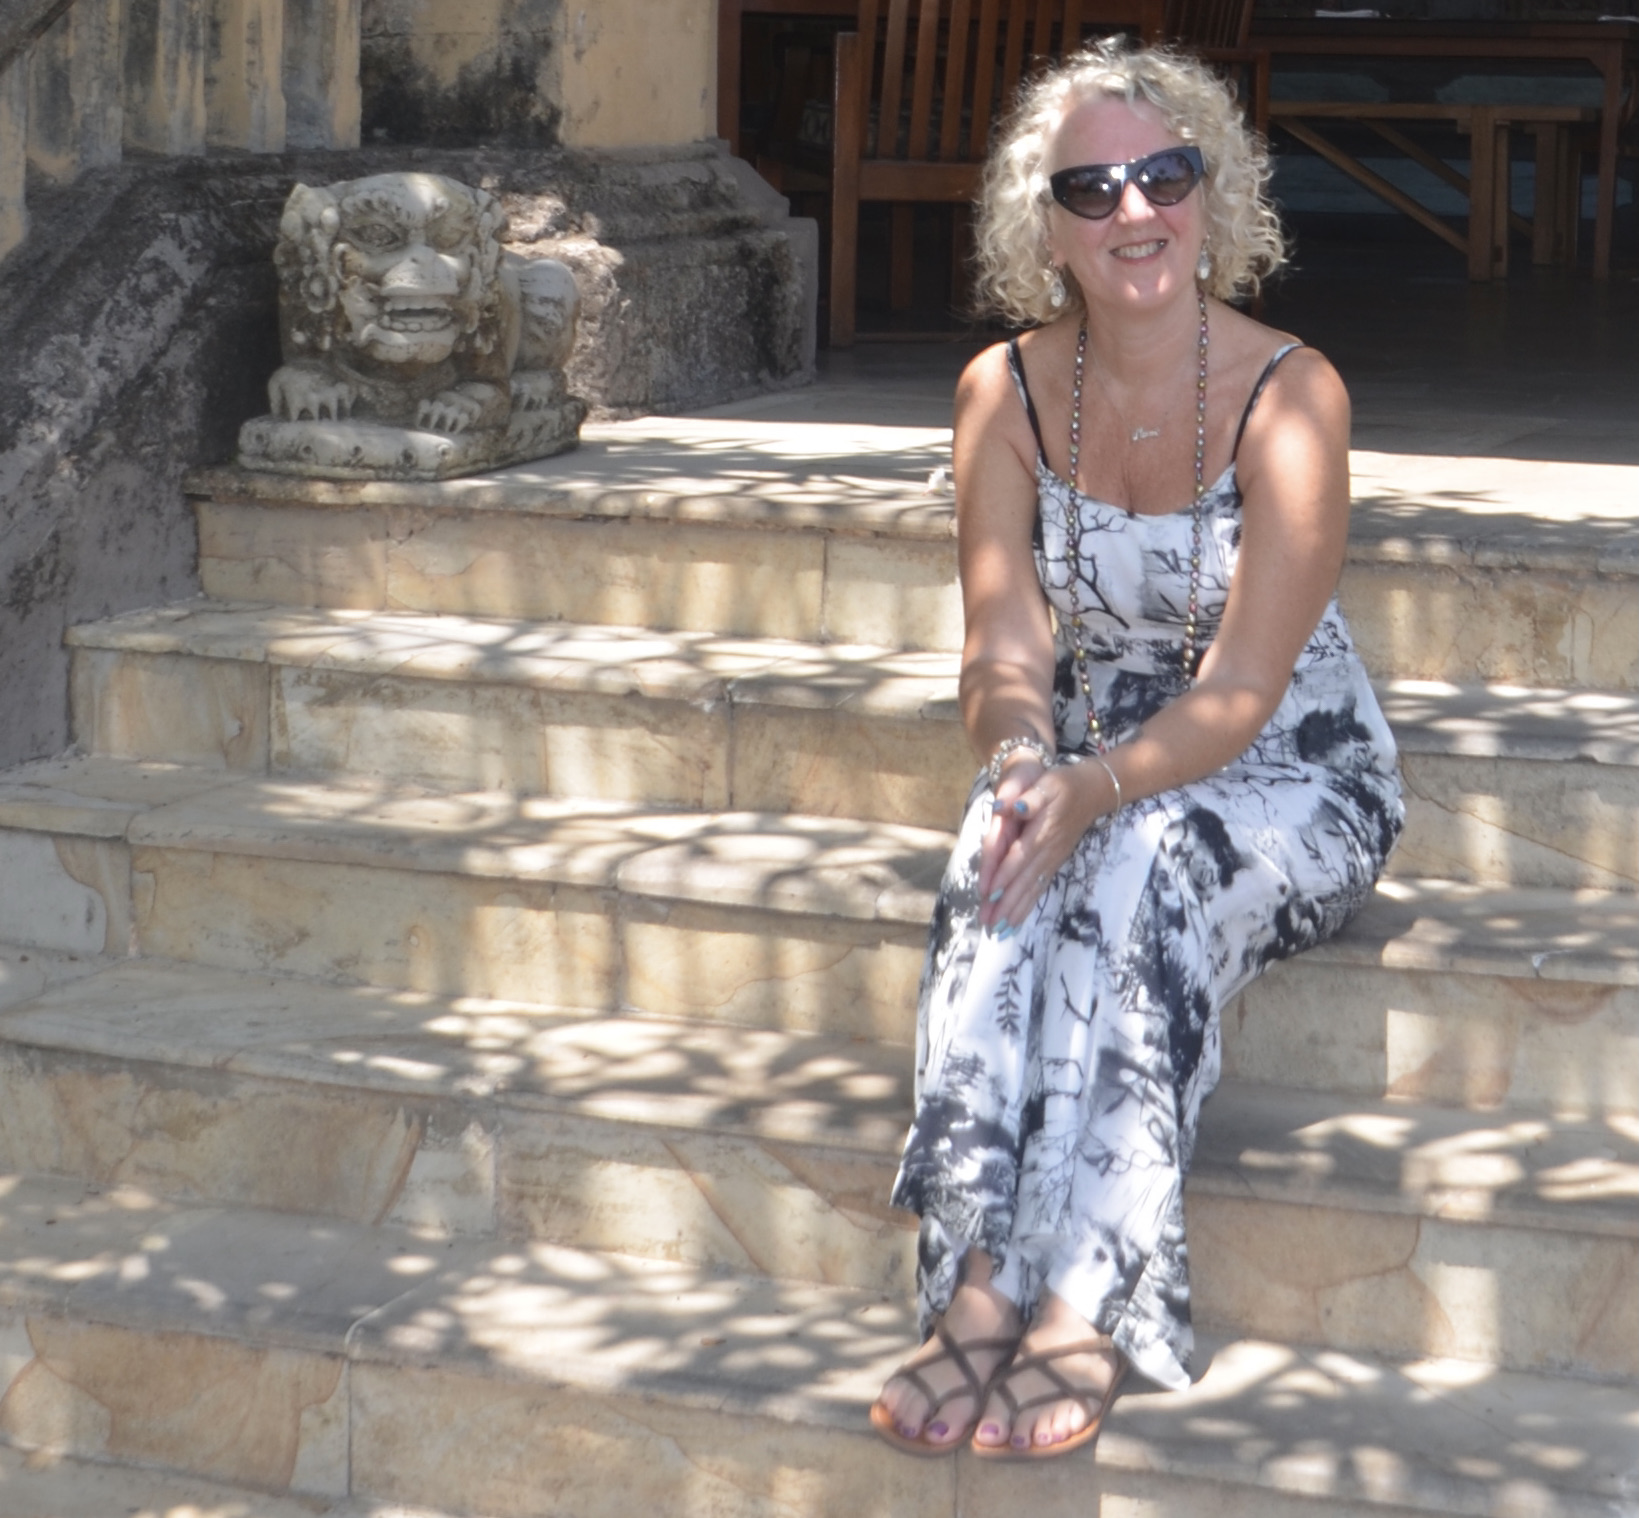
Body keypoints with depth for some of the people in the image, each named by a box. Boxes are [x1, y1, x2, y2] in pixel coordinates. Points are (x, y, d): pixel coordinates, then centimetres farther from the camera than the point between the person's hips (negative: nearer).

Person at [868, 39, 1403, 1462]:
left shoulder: (1291, 394, -15)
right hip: (1091, 765, 3)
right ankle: (978, 1285, -39)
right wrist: (1022, 761, -29)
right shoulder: (1007, 391, -2)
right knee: (999, 864, -31)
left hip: (1288, 775, -3)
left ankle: (1084, 1307, -39)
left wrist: (1096, 790, -37)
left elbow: (1241, 689, -20)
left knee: (1134, 867, -36)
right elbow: (1005, 652, -6)